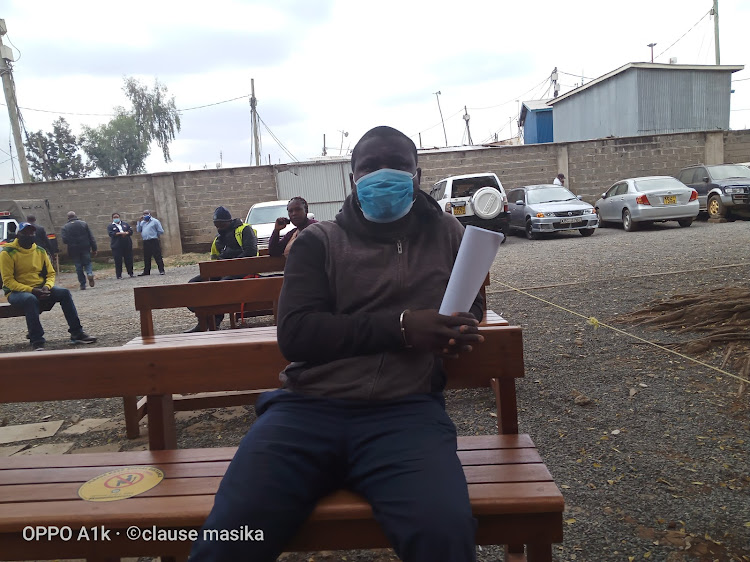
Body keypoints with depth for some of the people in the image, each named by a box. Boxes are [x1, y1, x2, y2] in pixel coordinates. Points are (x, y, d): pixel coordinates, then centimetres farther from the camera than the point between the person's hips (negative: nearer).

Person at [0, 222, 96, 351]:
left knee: (64, 292, -18)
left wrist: (47, 287, -12)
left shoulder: (40, 251, 8)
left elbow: (50, 273, 11)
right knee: (31, 299, -38)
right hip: (17, 291, -5)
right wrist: (31, 290, -24)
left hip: (40, 289, 5)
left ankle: (76, 333, -17)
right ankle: (37, 342, -34)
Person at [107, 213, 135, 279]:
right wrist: (119, 233, -18)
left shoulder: (125, 224, 16)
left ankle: (131, 273, 17)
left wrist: (126, 233, -14)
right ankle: (119, 275, 2)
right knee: (118, 261, -4)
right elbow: (110, 233, -10)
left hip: (127, 245, 3)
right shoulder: (110, 226, 6)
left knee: (129, 260, 6)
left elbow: (131, 230, 6)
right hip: (117, 246, -3)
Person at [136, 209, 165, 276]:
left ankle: (161, 270, -3)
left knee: (157, 256, -6)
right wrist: (139, 222, 4)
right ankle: (146, 271, 18)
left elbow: (161, 231, -1)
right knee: (146, 258, 10)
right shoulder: (142, 222, 18)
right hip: (145, 242, 6)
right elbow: (138, 230, 8)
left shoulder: (155, 221, 1)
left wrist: (154, 234, 2)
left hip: (153, 241, -6)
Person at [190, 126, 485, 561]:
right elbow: (296, 334, -1)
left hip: (406, 411, 1)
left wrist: (459, 331, 3)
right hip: (308, 408, 0)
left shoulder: (447, 234, 16)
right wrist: (399, 328, -12)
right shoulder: (320, 241, 11)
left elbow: (472, 305, 28)